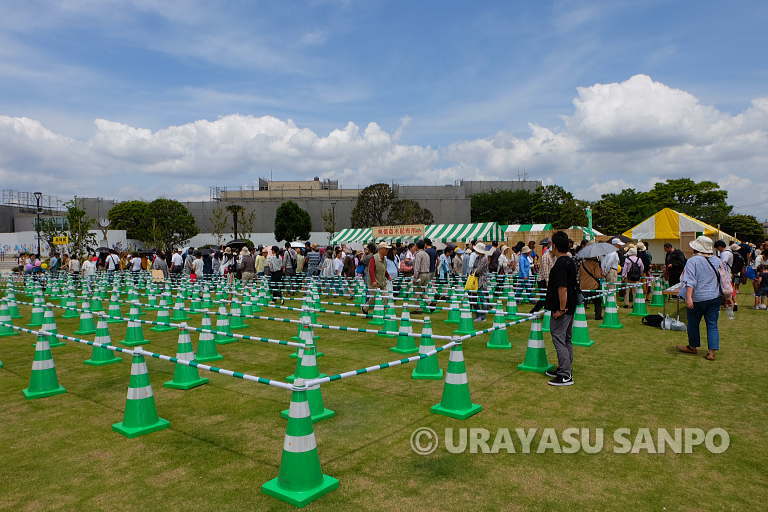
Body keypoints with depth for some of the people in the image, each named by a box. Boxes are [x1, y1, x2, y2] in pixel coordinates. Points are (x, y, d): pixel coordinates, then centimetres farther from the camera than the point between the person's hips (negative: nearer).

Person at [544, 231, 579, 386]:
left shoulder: (560, 264, -20)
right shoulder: (571, 261, 10)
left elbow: (562, 288, -25)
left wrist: (561, 309, -20)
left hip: (561, 309, -10)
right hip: (570, 307, 10)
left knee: (559, 339, -4)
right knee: (567, 339, 17)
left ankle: (565, 376, -2)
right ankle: (565, 369, 27)